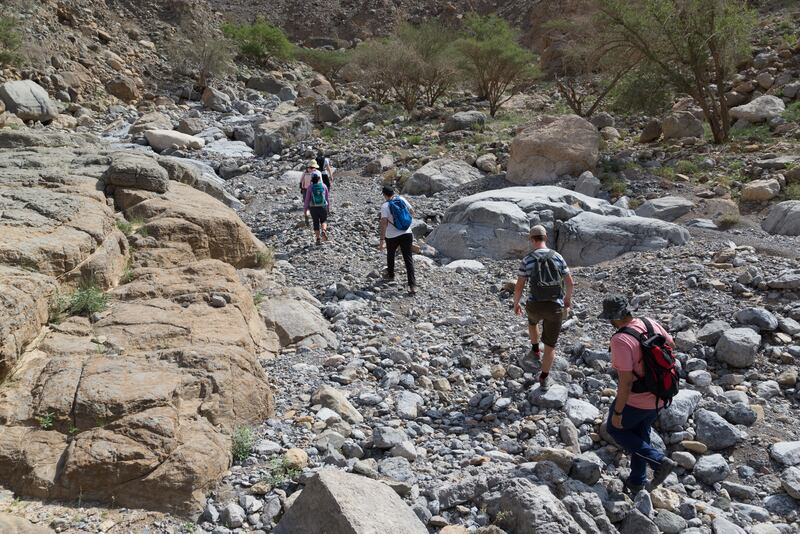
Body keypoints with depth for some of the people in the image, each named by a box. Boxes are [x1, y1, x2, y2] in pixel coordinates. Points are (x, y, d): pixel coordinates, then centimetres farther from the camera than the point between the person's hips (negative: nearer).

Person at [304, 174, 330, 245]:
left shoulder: (310, 188, -5)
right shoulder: (324, 186, -2)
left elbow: (307, 200, -4)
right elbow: (327, 197, 4)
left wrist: (305, 210, 3)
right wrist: (328, 205, 19)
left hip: (313, 208, 0)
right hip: (323, 207, 0)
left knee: (316, 223, 12)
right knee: (324, 220, 19)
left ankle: (318, 239, 9)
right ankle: (324, 231, -11)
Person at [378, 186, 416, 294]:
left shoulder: (385, 206, -13)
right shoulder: (402, 199, 0)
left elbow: (384, 223, -20)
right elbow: (412, 212, 13)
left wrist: (382, 240, -19)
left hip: (392, 237, -3)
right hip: (407, 234, 3)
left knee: (390, 255, 26)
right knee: (408, 258, 1)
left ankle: (390, 274, 46)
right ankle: (412, 285, -8)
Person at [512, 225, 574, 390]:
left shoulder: (527, 260, -8)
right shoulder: (557, 257, -3)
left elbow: (518, 287, -7)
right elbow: (570, 283, 3)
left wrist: (516, 304, 12)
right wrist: (568, 298, 22)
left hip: (535, 306, 0)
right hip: (555, 308, 1)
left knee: (532, 319, 39)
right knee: (550, 345, 18)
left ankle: (535, 352, 37)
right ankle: (544, 379, 23)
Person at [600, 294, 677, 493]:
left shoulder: (621, 341, -30)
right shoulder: (651, 323, -7)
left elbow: (626, 381, -28)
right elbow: (671, 345, 12)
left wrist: (617, 412, -18)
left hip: (635, 399, -7)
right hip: (658, 396, 7)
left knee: (616, 428, 21)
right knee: (641, 433, 26)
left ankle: (659, 461, 11)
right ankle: (637, 482, 38)